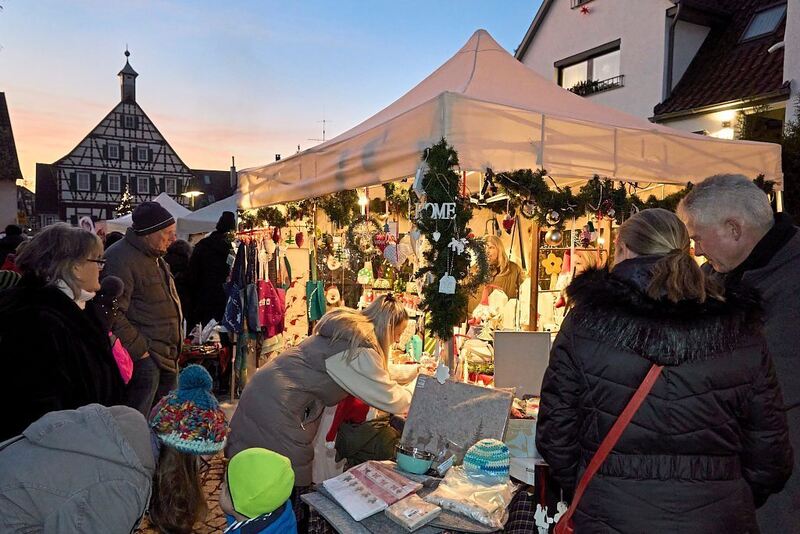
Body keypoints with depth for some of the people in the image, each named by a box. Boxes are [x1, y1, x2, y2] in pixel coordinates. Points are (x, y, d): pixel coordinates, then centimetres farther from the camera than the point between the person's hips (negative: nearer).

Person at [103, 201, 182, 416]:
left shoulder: (155, 258, 16)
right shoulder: (120, 259, -16)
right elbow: (114, 315, -22)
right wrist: (139, 351, -20)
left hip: (167, 357, 10)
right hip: (144, 358, -10)